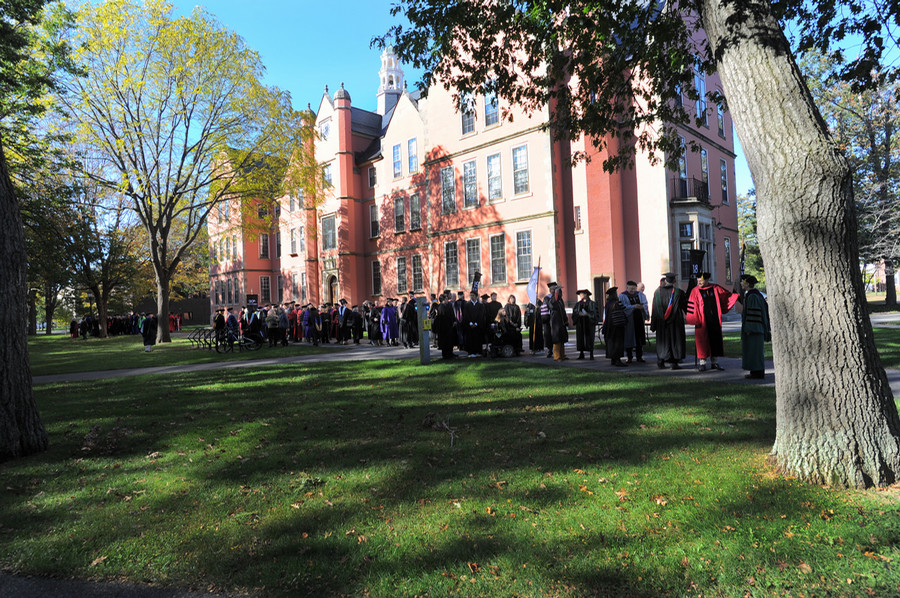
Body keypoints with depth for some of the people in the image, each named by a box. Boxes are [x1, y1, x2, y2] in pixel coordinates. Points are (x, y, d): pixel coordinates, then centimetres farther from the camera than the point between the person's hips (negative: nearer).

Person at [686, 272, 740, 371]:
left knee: (715, 341, 9)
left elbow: (727, 295, 19)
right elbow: (691, 306, -5)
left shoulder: (715, 288, 5)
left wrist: (737, 295, 10)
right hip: (702, 321, -3)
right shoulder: (695, 291, -3)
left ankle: (714, 362, 20)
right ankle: (702, 363, 6)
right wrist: (690, 319, -10)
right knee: (702, 342, -3)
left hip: (715, 320, 3)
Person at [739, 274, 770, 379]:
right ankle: (758, 372, 18)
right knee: (754, 349, 13)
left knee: (754, 349, -4)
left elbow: (753, 313, -21)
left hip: (753, 327, -10)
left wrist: (749, 328, -21)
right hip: (756, 327, 10)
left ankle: (758, 373, 0)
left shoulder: (752, 296, -18)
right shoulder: (755, 294, 13)